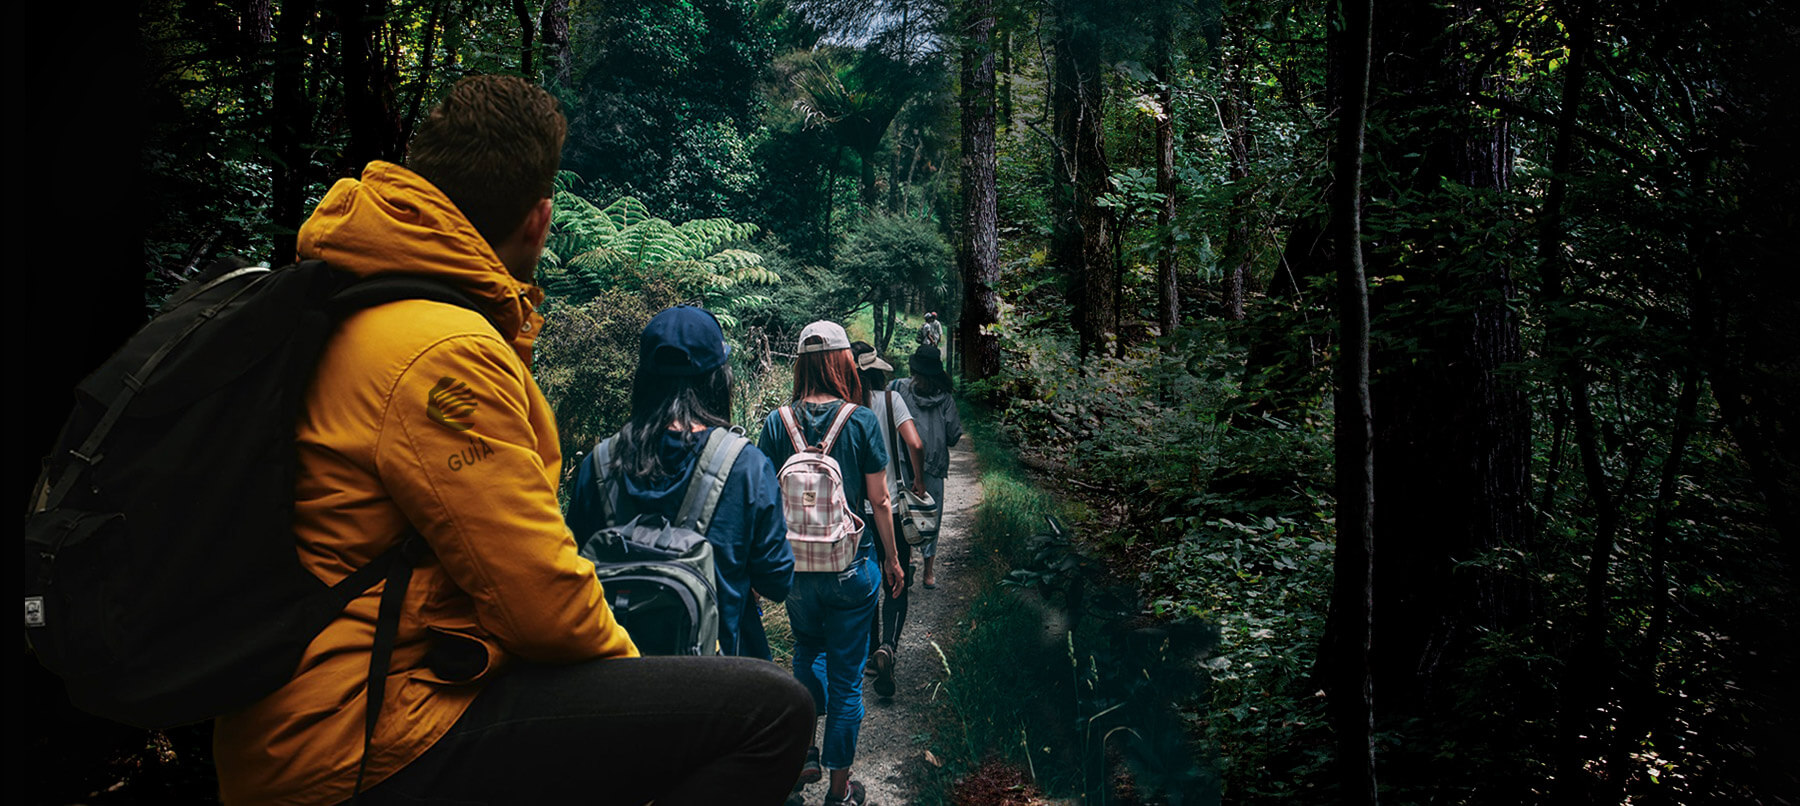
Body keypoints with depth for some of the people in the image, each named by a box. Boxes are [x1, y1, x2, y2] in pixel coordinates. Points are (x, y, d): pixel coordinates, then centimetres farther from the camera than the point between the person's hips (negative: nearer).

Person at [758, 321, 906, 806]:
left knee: (807, 656, 27)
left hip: (797, 565, 2)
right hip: (852, 567, -2)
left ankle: (806, 757, 32)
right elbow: (879, 501, -7)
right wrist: (892, 559, 7)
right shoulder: (862, 421, -11)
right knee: (846, 675, 11)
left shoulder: (777, 422, -6)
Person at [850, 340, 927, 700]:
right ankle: (887, 647, -15)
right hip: (890, 505, -2)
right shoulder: (890, 398, -7)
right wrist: (919, 482, 0)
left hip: (853, 508, 2)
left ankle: (873, 650, 27)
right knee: (897, 582, 6)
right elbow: (915, 445, -16)